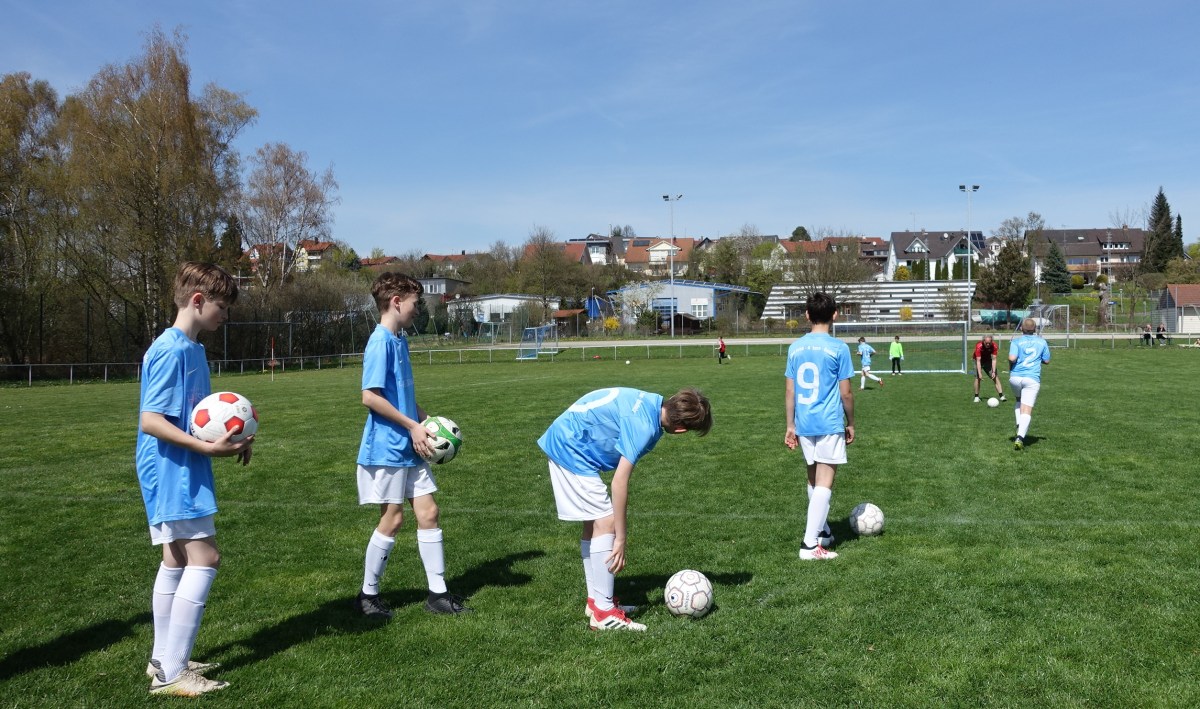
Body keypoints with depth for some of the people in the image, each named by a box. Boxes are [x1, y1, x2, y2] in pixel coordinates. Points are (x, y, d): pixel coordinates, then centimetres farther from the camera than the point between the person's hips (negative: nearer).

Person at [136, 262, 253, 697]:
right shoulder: (171, 350, -17)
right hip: (172, 472, -10)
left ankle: (164, 661, 26)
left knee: (177, 560, 15)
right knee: (205, 559, -10)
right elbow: (150, 420, -22)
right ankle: (171, 673, -3)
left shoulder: (192, 349, 13)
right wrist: (208, 448, -26)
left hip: (182, 472, 10)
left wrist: (228, 439, 7)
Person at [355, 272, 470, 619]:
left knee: (428, 513, 7)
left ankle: (438, 593, 15)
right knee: (392, 519, 0)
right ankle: (367, 595, 17)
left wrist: (426, 420, 10)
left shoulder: (399, 340, 12)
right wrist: (413, 426, -17)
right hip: (388, 447, -8)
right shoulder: (380, 342, -15)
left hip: (410, 447, 9)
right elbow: (370, 397, -21)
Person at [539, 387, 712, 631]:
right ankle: (604, 613, -9)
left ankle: (595, 601, 21)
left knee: (594, 524, 14)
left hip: (562, 443, 10)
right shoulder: (644, 426, -26)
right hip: (571, 449, -10)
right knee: (606, 523, -11)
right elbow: (620, 481, -26)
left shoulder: (653, 403, 1)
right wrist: (620, 539, -20)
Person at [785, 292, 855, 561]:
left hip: (804, 425, 5)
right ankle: (810, 544, -8)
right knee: (825, 481, -3)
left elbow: (789, 390, 7)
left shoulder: (795, 347, 4)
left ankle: (821, 531, 32)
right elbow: (845, 392, -6)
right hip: (830, 424, -5)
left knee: (814, 478, 19)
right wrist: (851, 423, 8)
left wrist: (791, 426, 14)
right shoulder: (838, 348, -8)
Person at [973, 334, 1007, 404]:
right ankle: (976, 397, -1)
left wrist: (993, 372, -26)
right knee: (977, 378, -12)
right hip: (979, 360, -2)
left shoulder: (994, 346, -25)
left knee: (995, 377, -6)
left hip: (988, 360, 2)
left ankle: (1001, 396, -7)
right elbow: (978, 361, -32)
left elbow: (994, 359, -21)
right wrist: (980, 373, -37)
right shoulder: (979, 346, -33)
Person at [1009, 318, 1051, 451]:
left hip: (1015, 377, 1)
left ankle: (1019, 425, 10)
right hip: (1032, 379, -1)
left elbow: (1012, 358, -14)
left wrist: (1010, 369, 5)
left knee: (1019, 401, 29)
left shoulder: (1016, 341, 1)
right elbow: (1046, 361, 13)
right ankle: (1020, 437, -21)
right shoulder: (1042, 342, 9)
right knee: (1027, 410, -6)